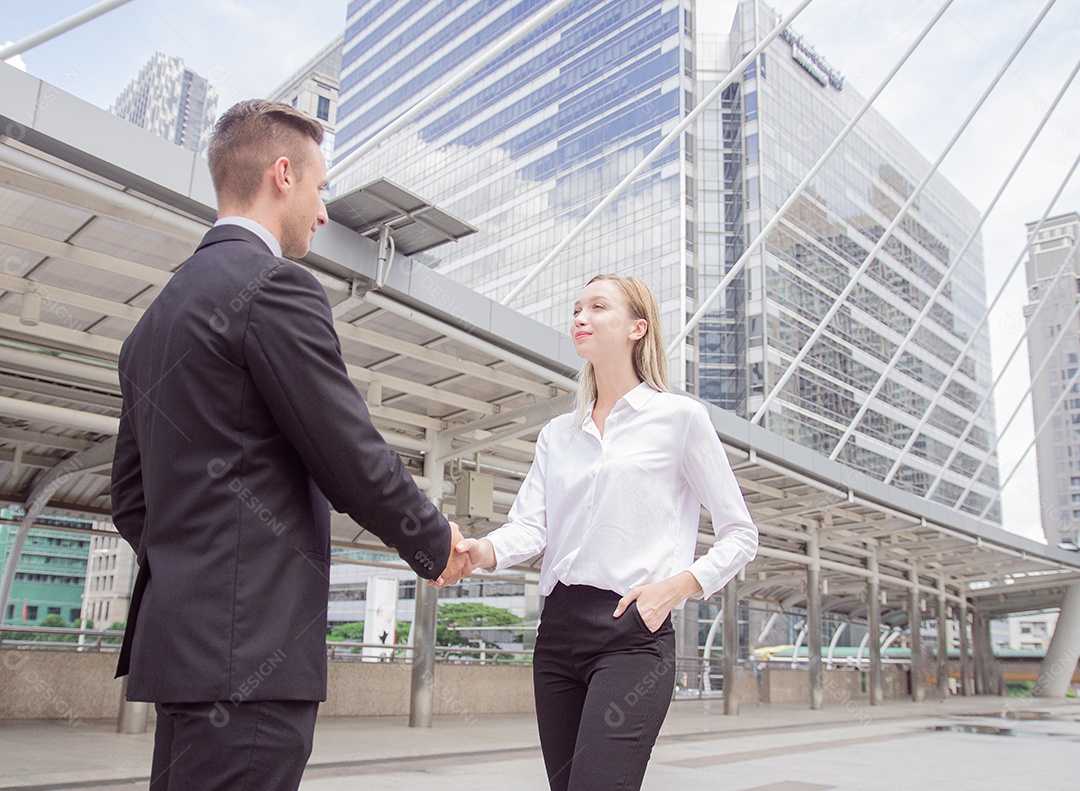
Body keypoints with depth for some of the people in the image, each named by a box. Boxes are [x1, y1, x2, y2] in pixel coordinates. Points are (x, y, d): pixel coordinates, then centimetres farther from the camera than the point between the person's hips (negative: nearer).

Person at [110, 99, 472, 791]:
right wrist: (439, 546, 4)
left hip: (181, 638, 9)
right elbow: (355, 460, -12)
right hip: (250, 653, -9)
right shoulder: (275, 286, -11)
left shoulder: (156, 316, 17)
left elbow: (131, 500, 19)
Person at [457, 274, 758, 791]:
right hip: (557, 631, 6)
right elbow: (531, 526, 4)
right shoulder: (557, 434, 17)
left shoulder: (679, 417, 2)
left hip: (633, 632, -5)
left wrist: (678, 586, -11)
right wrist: (482, 551, -17)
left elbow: (740, 535, 4)